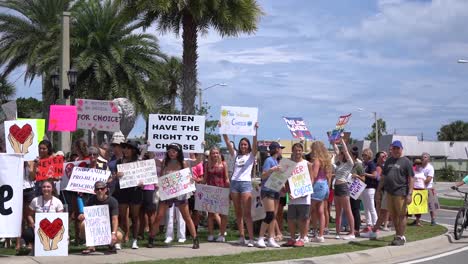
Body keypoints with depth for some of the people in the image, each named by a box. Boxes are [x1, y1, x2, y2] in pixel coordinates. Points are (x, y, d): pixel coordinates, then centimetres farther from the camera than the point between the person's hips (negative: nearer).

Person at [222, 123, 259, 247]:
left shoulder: (251, 155, 6)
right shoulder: (236, 155, 15)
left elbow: (255, 144, -9)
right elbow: (228, 142, 9)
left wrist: (255, 130, -20)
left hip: (246, 183, -4)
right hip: (234, 182, 5)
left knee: (247, 213, -11)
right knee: (238, 213, 7)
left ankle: (251, 238, -13)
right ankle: (241, 237, 13)